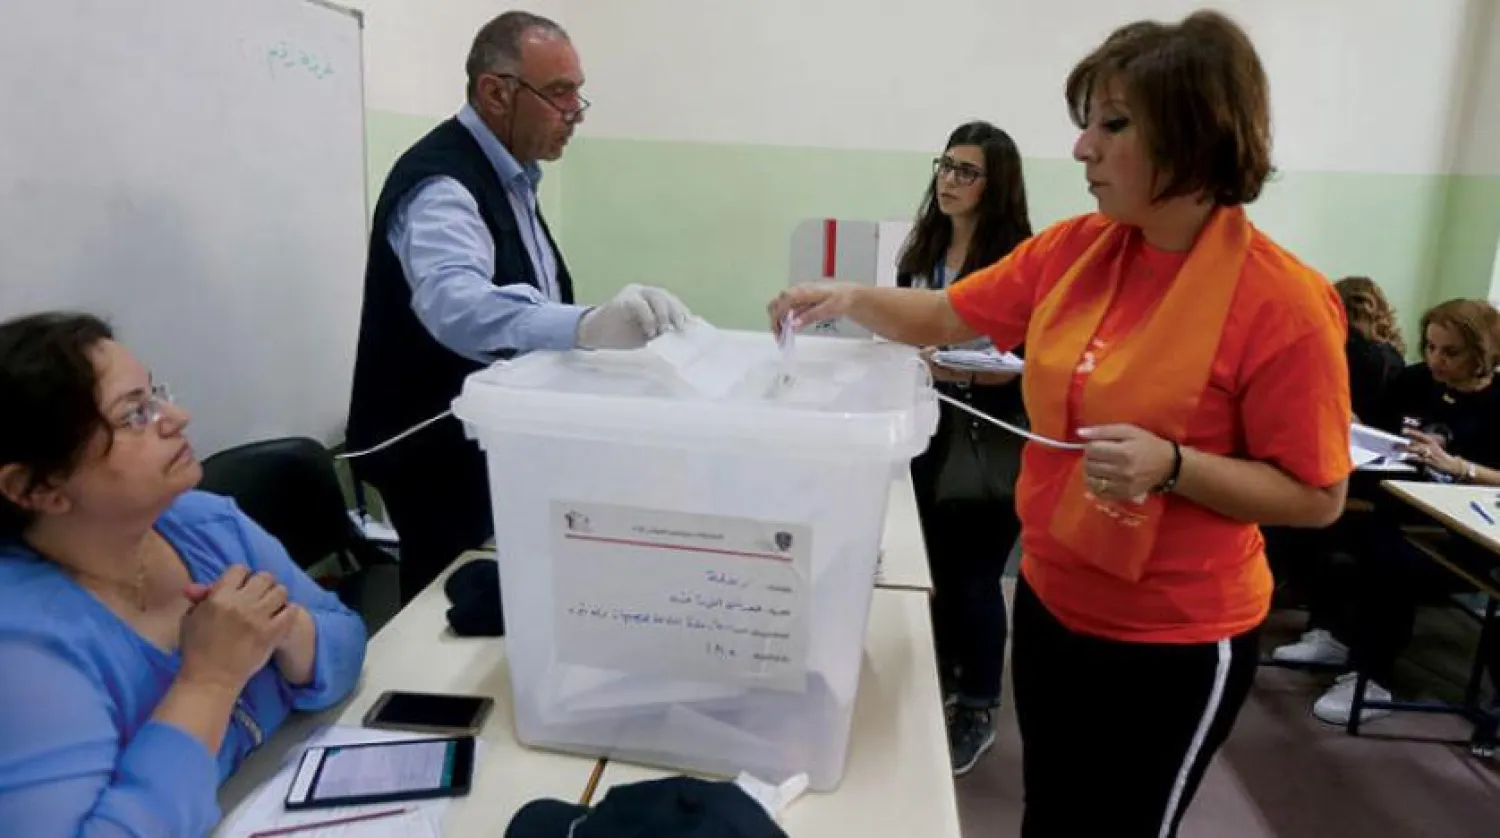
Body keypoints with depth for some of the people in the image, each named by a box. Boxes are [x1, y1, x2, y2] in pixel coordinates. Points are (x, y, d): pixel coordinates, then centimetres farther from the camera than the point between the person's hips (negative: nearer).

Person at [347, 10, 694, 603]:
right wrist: (585, 326, -59)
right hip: (444, 456, -9)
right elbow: (456, 304, -44)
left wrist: (606, 330, 17)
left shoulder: (506, 174, 8)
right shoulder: (442, 184, -23)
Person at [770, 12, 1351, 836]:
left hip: (1174, 643, -5)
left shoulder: (1281, 301, -20)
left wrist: (1173, 465, -28)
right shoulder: (1074, 249, -4)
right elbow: (946, 317, 5)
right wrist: (850, 299, -12)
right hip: (1049, 602, 5)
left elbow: (1316, 497, -14)